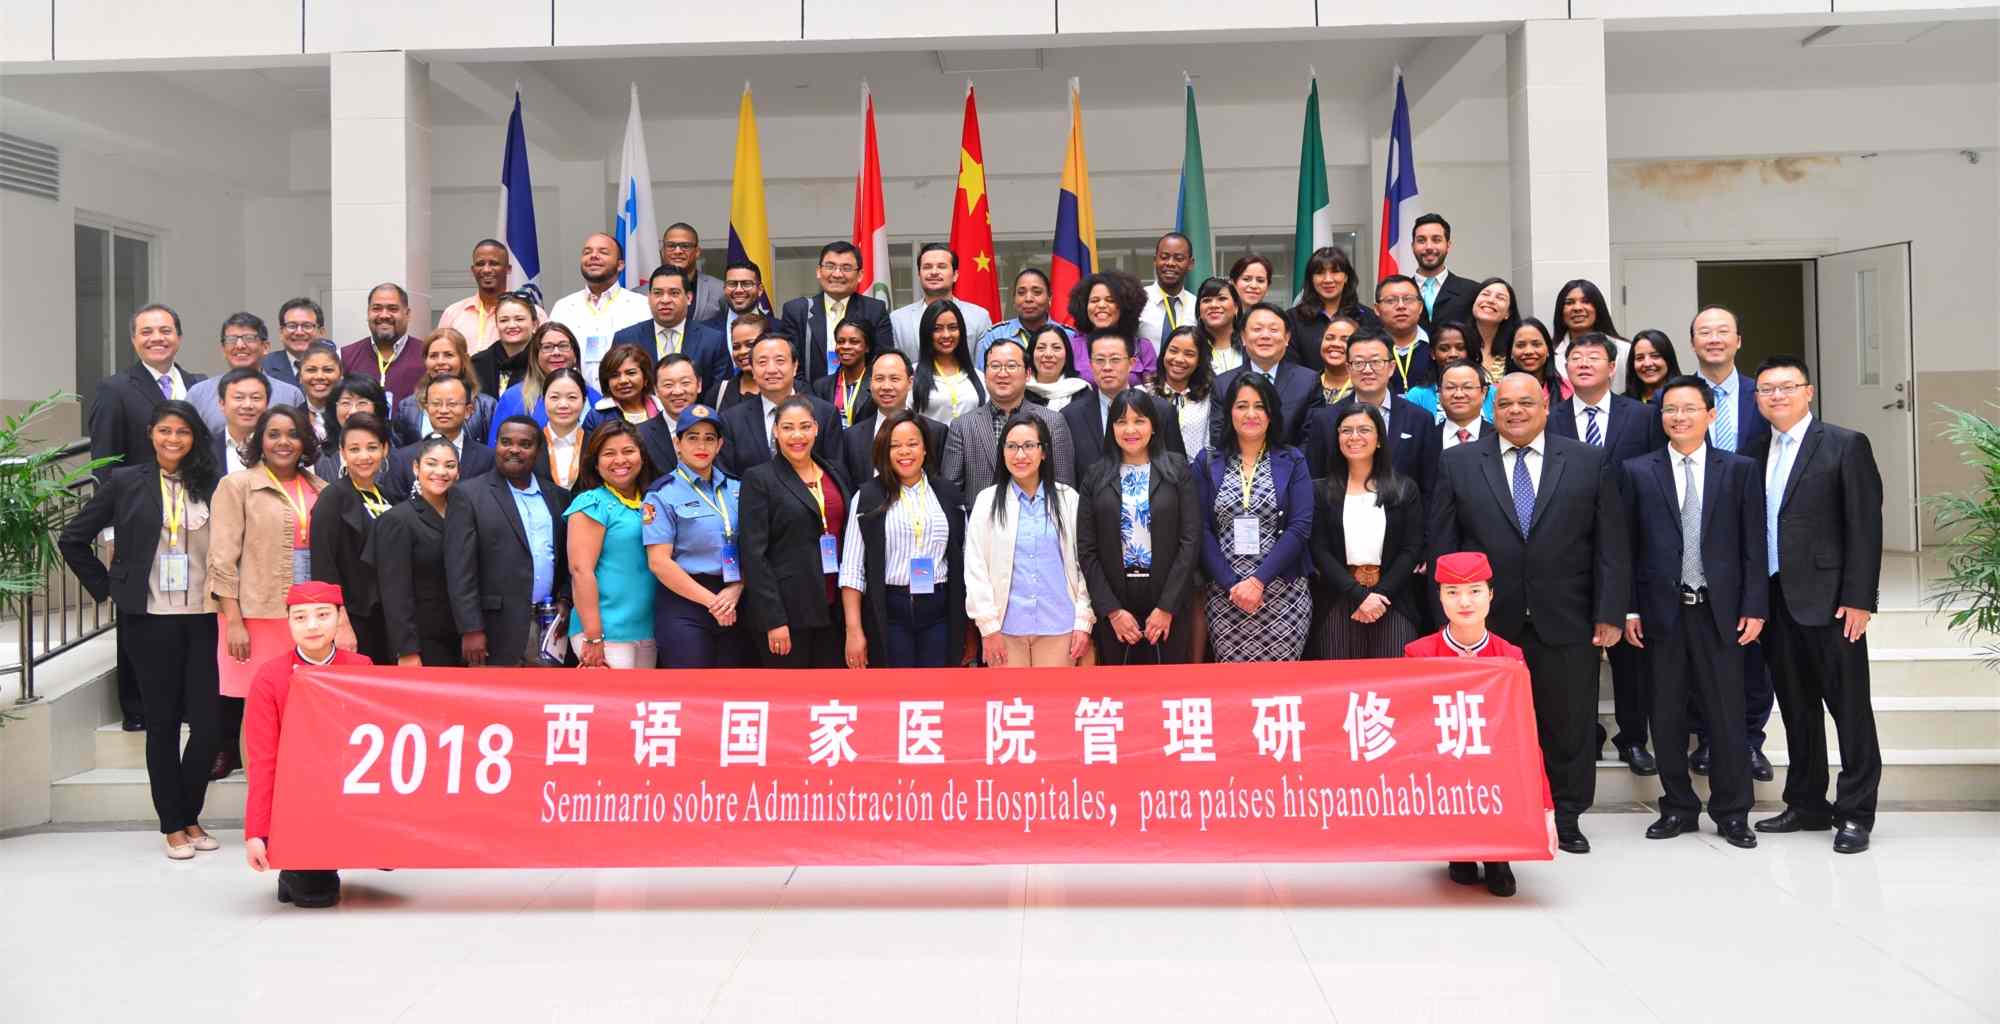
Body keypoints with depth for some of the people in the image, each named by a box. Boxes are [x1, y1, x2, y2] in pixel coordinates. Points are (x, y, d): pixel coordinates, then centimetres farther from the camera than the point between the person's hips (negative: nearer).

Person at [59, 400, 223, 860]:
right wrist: (106, 587, 4)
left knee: (208, 723, 0)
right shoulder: (125, 482, 2)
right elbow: (73, 539, 8)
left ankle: (190, 816, 20)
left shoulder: (210, 485, 5)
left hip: (203, 618, 1)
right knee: (162, 722, 6)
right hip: (150, 619, -1)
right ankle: (172, 825, 17)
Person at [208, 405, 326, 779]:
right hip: (254, 614, -3)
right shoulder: (237, 485, 0)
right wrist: (233, 620, -11)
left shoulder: (320, 490, 11)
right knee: (242, 694, 0)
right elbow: (223, 558, -5)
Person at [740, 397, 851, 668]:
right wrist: (773, 620, -16)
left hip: (833, 609, 5)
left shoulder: (833, 472, 12)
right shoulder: (758, 479, -4)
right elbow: (754, 554, -9)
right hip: (786, 610, -5)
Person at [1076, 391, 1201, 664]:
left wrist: (1167, 607, -10)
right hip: (1114, 599, 1)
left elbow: (1190, 540, -4)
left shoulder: (1177, 470, 1)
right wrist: (1112, 610, -7)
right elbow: (1086, 549, 1)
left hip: (1169, 600, -1)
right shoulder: (1096, 476, 4)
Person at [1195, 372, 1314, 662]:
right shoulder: (1207, 463, 7)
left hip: (1285, 593, 0)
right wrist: (1231, 584, -11)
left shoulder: (1292, 462, 6)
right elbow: (1202, 529, 1)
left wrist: (1259, 580, -13)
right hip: (1225, 595, 1)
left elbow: (1300, 527, -4)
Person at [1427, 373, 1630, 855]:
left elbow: (1611, 544, 3)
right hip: (1486, 623, 0)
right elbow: (1442, 546, 4)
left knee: (1569, 726, 9)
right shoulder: (1458, 463, 5)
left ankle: (1566, 818, 23)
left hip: (1567, 622, 1)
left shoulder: (1589, 462, 6)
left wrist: (1611, 613, -3)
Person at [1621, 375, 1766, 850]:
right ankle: (1678, 807, 19)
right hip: (1661, 611, 1)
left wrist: (1754, 608, -3)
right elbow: (1626, 545, 3)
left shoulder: (1740, 470, 5)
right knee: (1666, 715, 7)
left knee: (1726, 714, 4)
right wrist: (1628, 609, -2)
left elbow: (1753, 545, 3)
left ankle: (1732, 812, 16)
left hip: (1719, 612, 0)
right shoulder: (1637, 472, 5)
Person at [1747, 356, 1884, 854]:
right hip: (1774, 601, 5)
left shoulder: (1846, 445, -3)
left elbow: (1865, 526, -8)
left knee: (1849, 706, 1)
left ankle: (1855, 812, 8)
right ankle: (1807, 804, 23)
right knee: (1796, 708, 13)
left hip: (1828, 600, -5)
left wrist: (1858, 599, -13)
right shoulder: (1754, 454, 12)